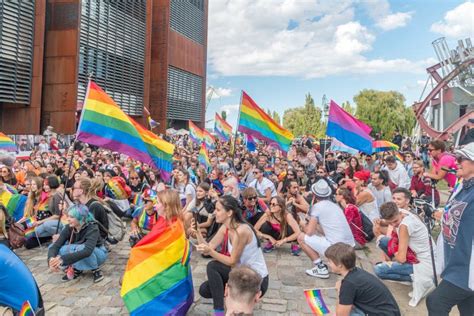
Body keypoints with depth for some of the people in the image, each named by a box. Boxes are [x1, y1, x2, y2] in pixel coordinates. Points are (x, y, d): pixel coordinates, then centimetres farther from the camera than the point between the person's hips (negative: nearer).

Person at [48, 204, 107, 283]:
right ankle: (77, 269, 1)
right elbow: (55, 245, -22)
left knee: (80, 248, -38)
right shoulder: (69, 228, -16)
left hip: (98, 253, -5)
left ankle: (96, 270, -13)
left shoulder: (92, 228, -31)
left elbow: (87, 251, -46)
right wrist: (51, 258, -44)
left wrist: (63, 259, -54)